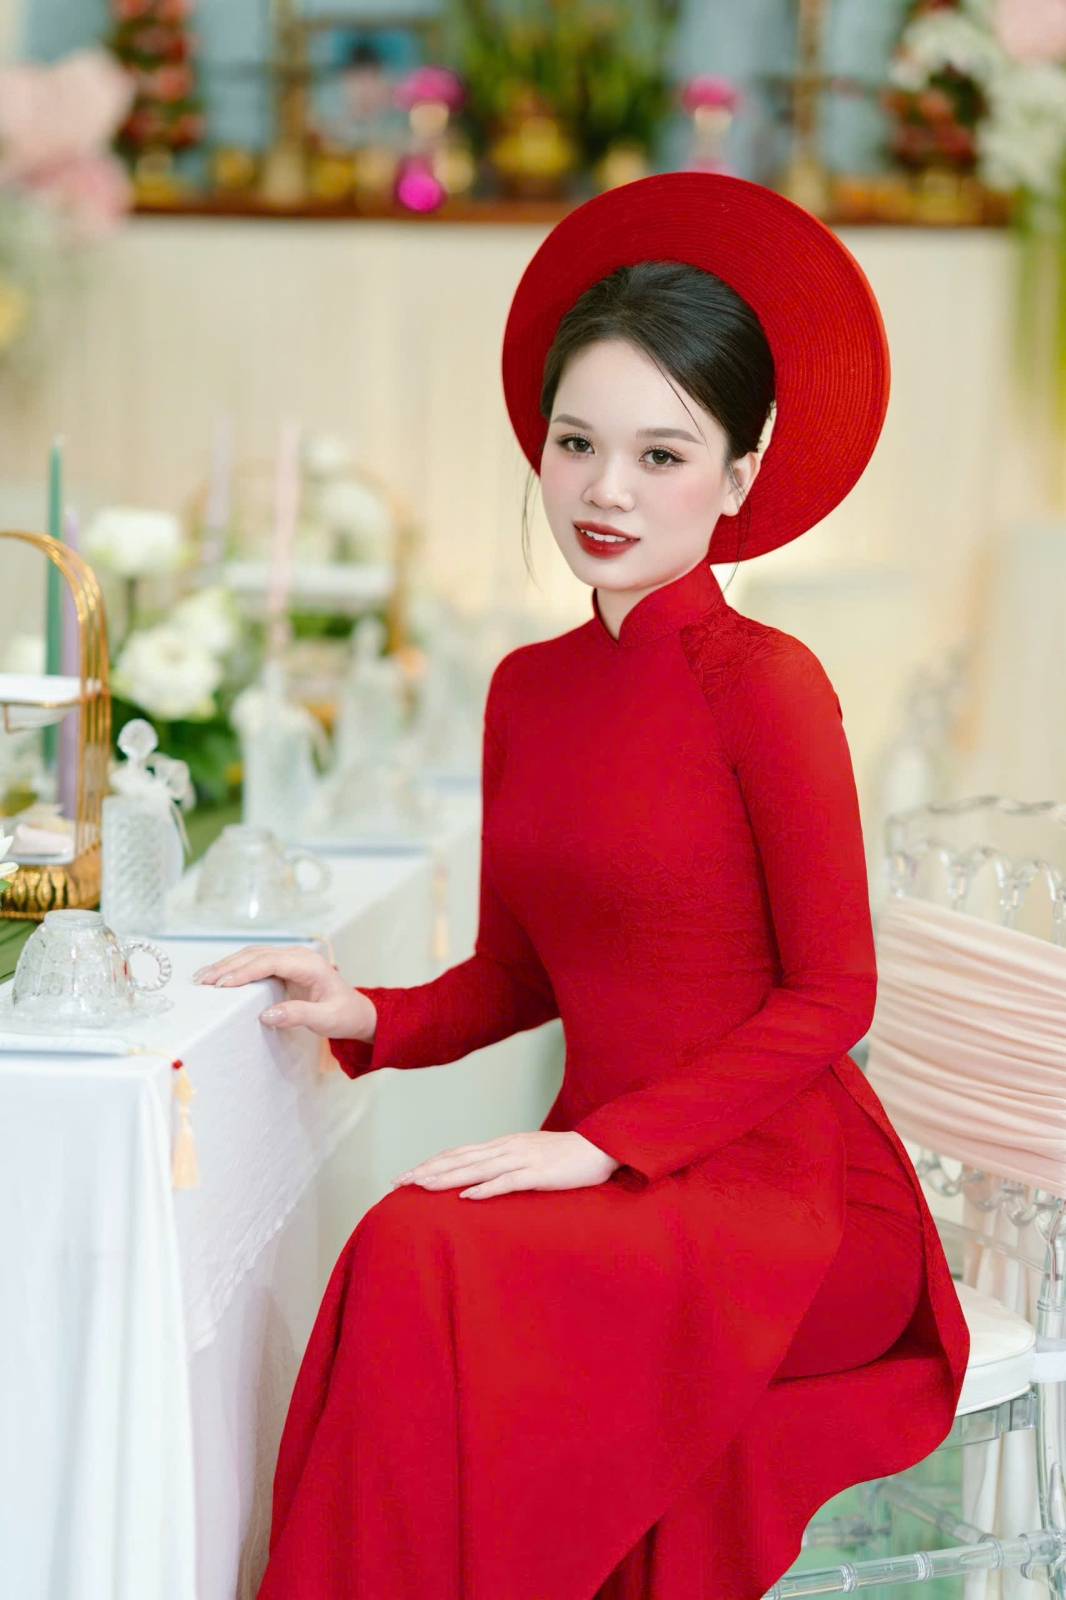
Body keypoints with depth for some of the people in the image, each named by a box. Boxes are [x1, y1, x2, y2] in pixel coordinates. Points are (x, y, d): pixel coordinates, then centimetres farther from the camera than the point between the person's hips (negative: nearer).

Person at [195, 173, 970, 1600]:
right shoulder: (528, 687, 8)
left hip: (783, 1179, -5)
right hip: (609, 1177, 5)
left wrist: (606, 1144, -17)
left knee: (429, 1258, -29)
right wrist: (371, 1019, -4)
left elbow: (829, 997, -11)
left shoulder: (765, 683, -12)